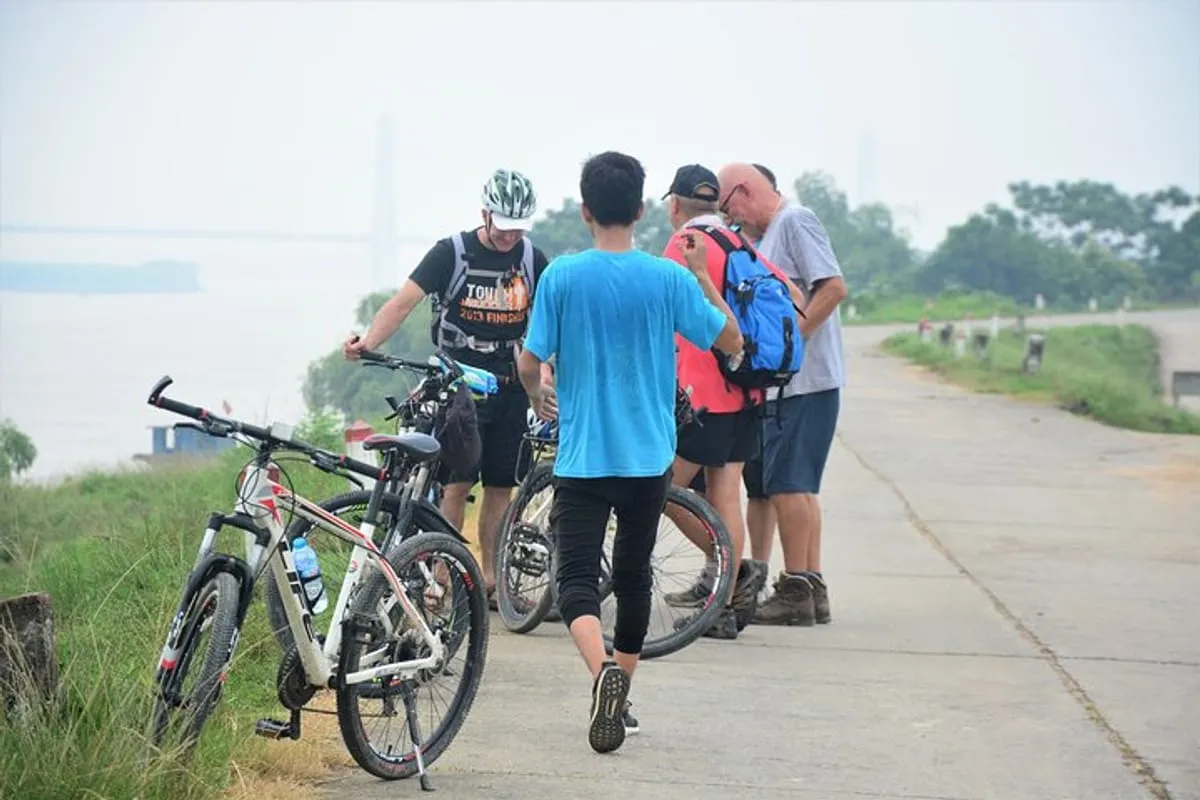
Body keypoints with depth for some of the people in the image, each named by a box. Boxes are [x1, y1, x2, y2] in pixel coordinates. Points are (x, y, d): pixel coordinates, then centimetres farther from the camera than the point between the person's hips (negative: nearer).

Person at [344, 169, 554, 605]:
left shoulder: (532, 259, 4)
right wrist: (368, 342, -30)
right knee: (457, 483, -10)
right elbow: (405, 301, -15)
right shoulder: (452, 253, -6)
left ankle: (490, 579, 14)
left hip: (509, 385, 3)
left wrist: (544, 369, -12)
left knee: (501, 485, 5)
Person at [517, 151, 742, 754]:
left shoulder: (561, 276, -7)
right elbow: (731, 341, 4)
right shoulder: (669, 278, -5)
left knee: (577, 579, -2)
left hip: (581, 456, -2)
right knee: (634, 575, 18)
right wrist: (703, 276, 14)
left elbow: (530, 363, -3)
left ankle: (602, 670, -30)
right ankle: (620, 699, 26)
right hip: (649, 456, 2)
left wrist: (537, 397, 19)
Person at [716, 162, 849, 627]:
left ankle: (796, 592, -5)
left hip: (803, 381, -10)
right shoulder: (772, 232, 19)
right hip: (787, 381, 10)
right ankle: (811, 590, 16)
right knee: (797, 485, 12)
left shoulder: (795, 220, -10)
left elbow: (833, 288, -20)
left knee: (786, 483, -8)